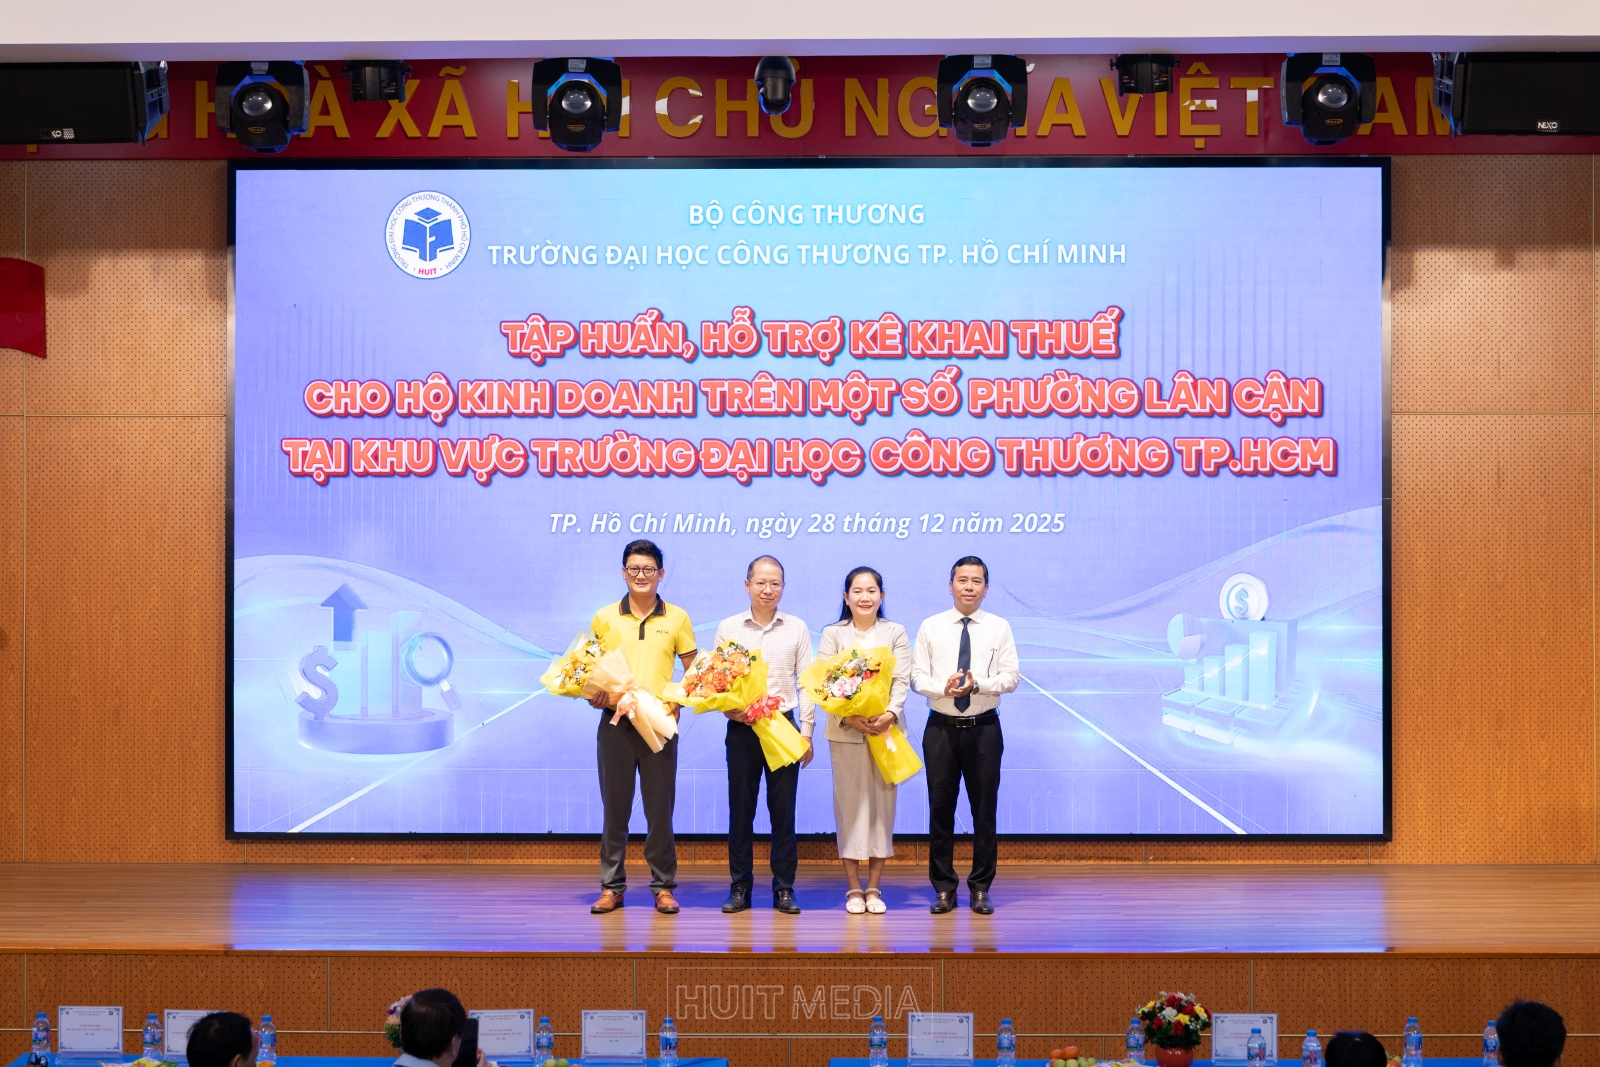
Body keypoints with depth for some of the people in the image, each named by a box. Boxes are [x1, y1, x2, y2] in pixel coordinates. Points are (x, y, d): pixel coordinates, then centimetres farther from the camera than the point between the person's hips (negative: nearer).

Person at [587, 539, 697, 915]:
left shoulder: (676, 618, 6)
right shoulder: (604, 618, 7)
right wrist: (594, 694, -7)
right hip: (615, 722, 1)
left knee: (660, 806, 1)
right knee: (614, 806, 4)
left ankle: (663, 887, 8)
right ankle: (611, 886, 11)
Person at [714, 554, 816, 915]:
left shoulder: (797, 629, 6)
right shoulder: (729, 628, 5)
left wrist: (806, 733, 1)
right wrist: (728, 709, -12)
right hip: (741, 728, 0)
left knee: (784, 808, 2)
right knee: (740, 808, 3)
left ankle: (784, 888, 8)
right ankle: (740, 887, 10)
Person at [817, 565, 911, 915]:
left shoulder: (895, 633, 8)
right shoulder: (833, 634, 6)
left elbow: (902, 680, 0)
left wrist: (890, 713, -19)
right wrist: (848, 717, -19)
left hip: (885, 728, 1)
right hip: (845, 730, -1)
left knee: (882, 803, 1)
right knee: (849, 804, 0)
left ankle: (873, 887, 7)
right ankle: (854, 888, 5)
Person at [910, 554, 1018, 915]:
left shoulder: (999, 628, 3)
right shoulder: (931, 627, 4)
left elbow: (1010, 677, -2)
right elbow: (917, 676, 1)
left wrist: (978, 684, -19)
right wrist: (943, 687, -19)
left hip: (984, 728, 0)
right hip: (941, 728, 0)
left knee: (984, 808, 3)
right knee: (940, 807, 2)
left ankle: (981, 889, 11)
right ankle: (944, 888, 11)